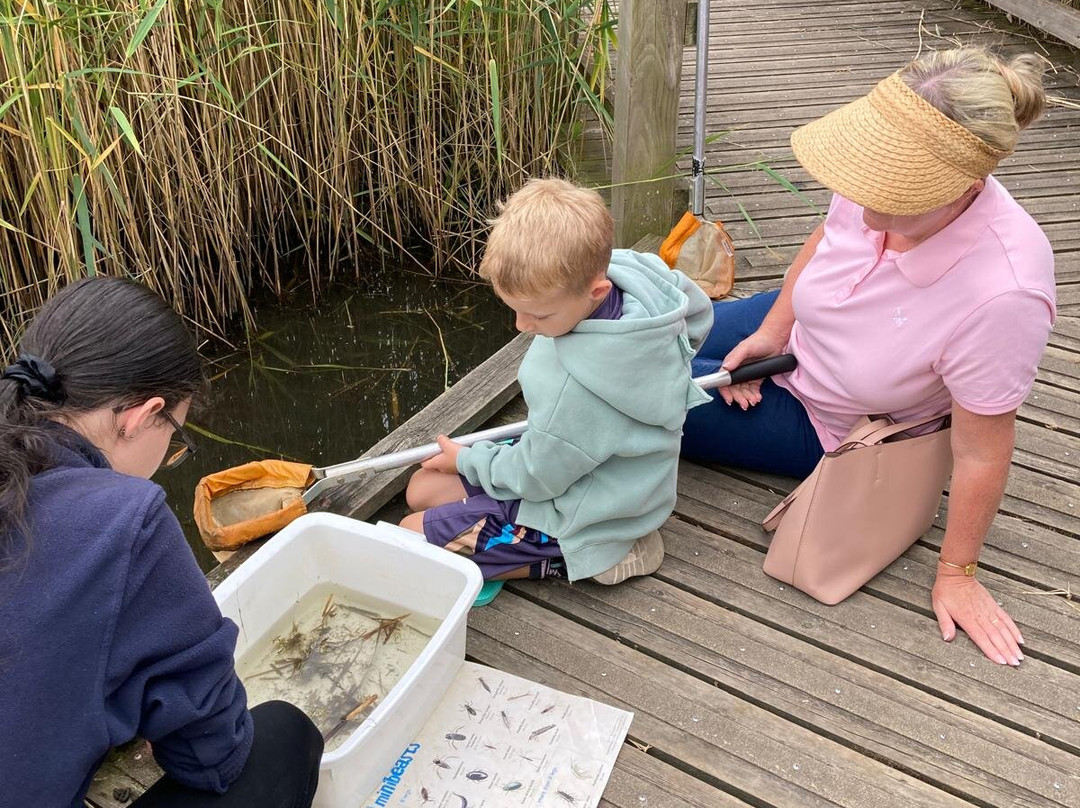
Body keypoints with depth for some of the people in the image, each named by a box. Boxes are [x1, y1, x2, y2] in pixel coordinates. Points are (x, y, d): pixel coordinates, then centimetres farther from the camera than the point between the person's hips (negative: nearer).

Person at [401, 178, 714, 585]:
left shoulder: (582, 383, -41)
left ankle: (575, 558, -3)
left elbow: (535, 478, -23)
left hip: (580, 517, -9)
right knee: (422, 489, 16)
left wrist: (467, 460, -2)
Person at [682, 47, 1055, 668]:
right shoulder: (888, 189, -26)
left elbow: (981, 452, -27)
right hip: (794, 333, 5)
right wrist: (773, 330, -6)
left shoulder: (1002, 292, -41)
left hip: (828, 427, -5)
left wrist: (957, 571, -15)